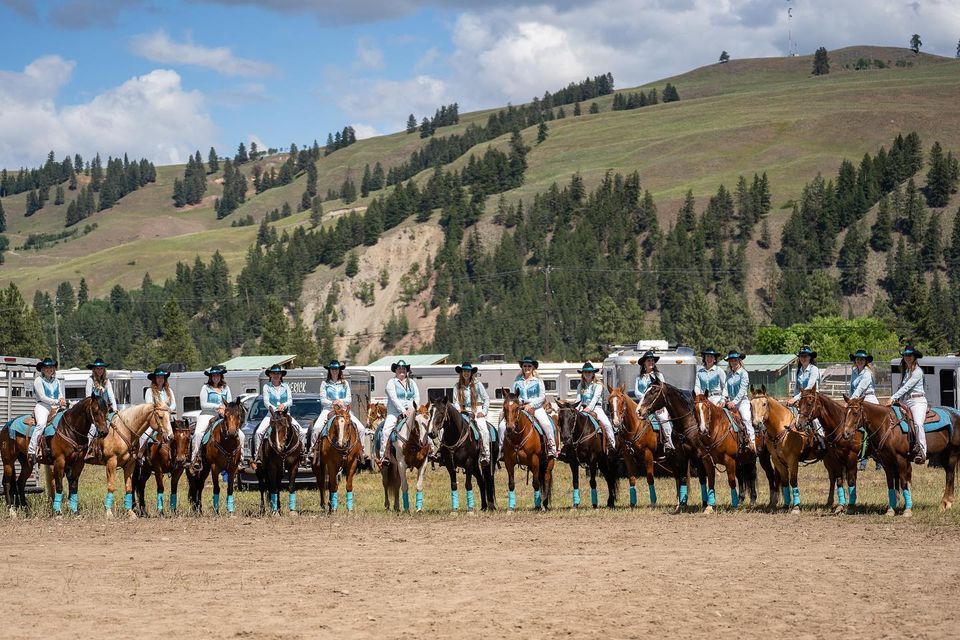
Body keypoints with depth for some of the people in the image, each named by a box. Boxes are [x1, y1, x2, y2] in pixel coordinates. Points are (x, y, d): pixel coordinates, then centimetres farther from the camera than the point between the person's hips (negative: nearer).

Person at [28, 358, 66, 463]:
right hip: (42, 406, -6)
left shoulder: (57, 382, 22)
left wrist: (62, 400, -8)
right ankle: (31, 450, -37)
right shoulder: (38, 380, 4)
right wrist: (57, 402, -11)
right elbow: (42, 397, -5)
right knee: (41, 424, -33)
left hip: (56, 407, 6)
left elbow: (60, 395, 16)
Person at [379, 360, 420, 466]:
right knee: (386, 430, -26)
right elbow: (394, 398, -9)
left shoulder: (412, 382, 16)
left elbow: (417, 397, 9)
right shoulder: (391, 382, 2)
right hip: (395, 412, -4)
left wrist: (411, 409, -8)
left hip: (410, 412, 4)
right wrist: (403, 411, -17)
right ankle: (384, 456, -25)